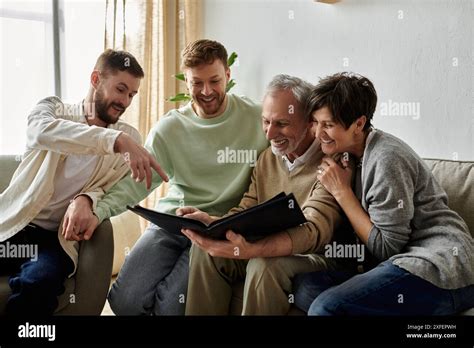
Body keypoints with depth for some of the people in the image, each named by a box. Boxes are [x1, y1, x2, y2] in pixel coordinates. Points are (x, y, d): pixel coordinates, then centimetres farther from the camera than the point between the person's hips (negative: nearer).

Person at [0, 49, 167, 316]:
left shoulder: (130, 137, 7)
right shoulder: (53, 108, 5)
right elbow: (41, 131, -20)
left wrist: (85, 200, -23)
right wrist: (117, 141, -33)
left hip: (57, 236, 0)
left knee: (39, 283, -31)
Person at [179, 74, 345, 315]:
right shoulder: (267, 158, 8)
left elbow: (313, 231, -28)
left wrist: (249, 250, -43)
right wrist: (211, 222, -15)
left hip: (318, 257, -6)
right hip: (268, 250, 6)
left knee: (264, 266, -34)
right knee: (204, 248, -15)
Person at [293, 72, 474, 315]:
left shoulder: (386, 159, -14)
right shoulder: (353, 154, 12)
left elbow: (387, 248, -12)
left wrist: (342, 192, -10)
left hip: (441, 270, -9)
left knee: (325, 307, -25)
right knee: (305, 285, -7)